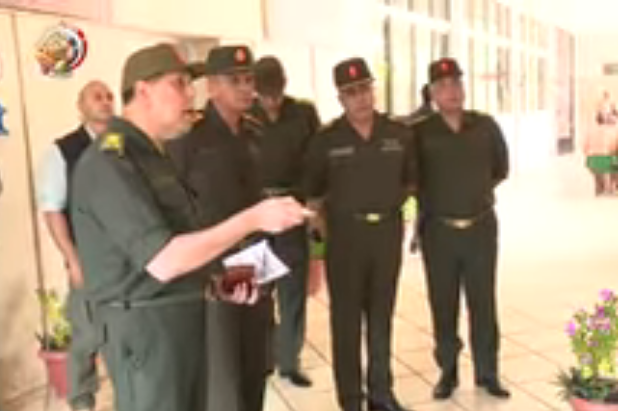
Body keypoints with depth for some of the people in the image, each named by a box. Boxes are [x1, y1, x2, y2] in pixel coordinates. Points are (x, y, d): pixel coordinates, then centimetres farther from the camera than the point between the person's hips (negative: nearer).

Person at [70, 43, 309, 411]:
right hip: (147, 326, -9)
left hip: (184, 318, 10)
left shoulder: (152, 155, 15)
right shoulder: (109, 161, -18)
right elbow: (161, 261, -26)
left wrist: (215, 282, 6)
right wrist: (252, 219, -26)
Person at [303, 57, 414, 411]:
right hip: (346, 233, -3)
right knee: (347, 319, 3)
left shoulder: (398, 133, 2)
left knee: (382, 316, 13)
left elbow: (408, 179, 15)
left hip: (388, 231, 3)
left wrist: (393, 205, 8)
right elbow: (314, 190, 0)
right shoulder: (327, 139, -7)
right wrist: (325, 225, -1)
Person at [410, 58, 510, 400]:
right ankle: (448, 372, 22)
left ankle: (487, 373, 21)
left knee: (483, 303, 8)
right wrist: (430, 201, 4)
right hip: (438, 230, -1)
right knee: (443, 305, 7)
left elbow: (500, 167, 15)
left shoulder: (486, 126, 0)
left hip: (481, 227, 2)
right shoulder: (419, 132, -8)